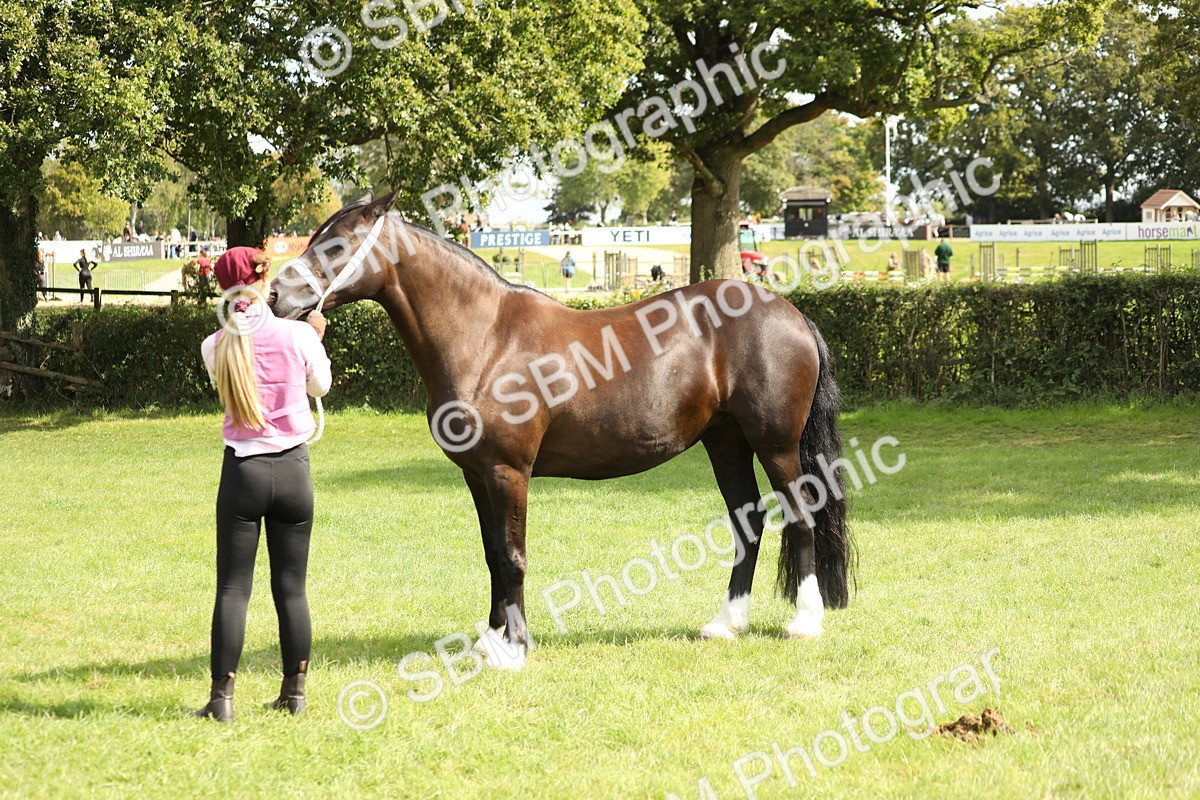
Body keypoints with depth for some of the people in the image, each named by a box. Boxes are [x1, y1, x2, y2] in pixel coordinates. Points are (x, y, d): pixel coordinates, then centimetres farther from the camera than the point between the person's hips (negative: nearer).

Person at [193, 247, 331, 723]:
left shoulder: (216, 347, -7)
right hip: (293, 469, 1)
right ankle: (295, 692, 17)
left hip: (243, 470, -1)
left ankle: (222, 697, 0)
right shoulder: (299, 335, -8)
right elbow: (320, 385, 10)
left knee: (233, 588, 4)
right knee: (291, 587, 11)